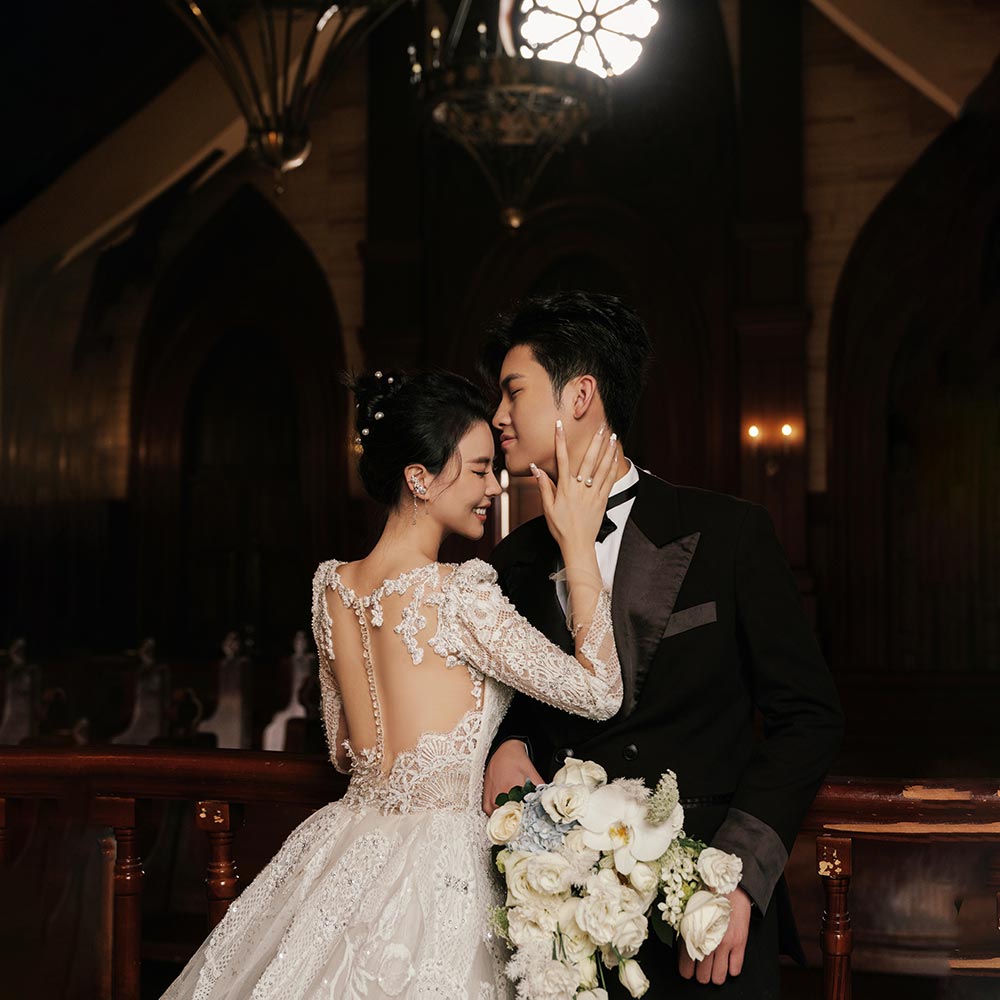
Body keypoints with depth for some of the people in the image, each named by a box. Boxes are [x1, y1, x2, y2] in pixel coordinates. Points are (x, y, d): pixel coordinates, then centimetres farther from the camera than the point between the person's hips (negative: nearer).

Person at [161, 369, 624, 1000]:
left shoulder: (332, 586, 1)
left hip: (346, 854, 7)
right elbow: (598, 692, -16)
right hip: (435, 870, -7)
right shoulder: (457, 596, -21)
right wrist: (579, 545, -12)